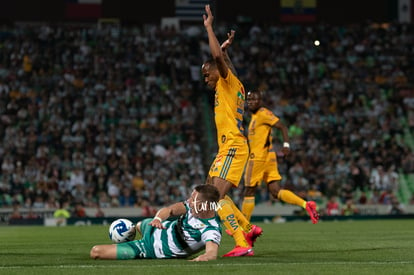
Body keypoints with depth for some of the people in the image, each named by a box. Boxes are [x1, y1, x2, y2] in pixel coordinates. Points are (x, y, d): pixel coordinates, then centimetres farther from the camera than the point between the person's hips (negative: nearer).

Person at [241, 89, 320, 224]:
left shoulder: (263, 113, -9)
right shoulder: (254, 116, 19)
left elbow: (282, 126, -16)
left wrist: (286, 144, -27)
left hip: (259, 157, -9)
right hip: (269, 157, 9)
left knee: (249, 191, 0)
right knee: (275, 191, 2)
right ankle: (306, 204, -10)